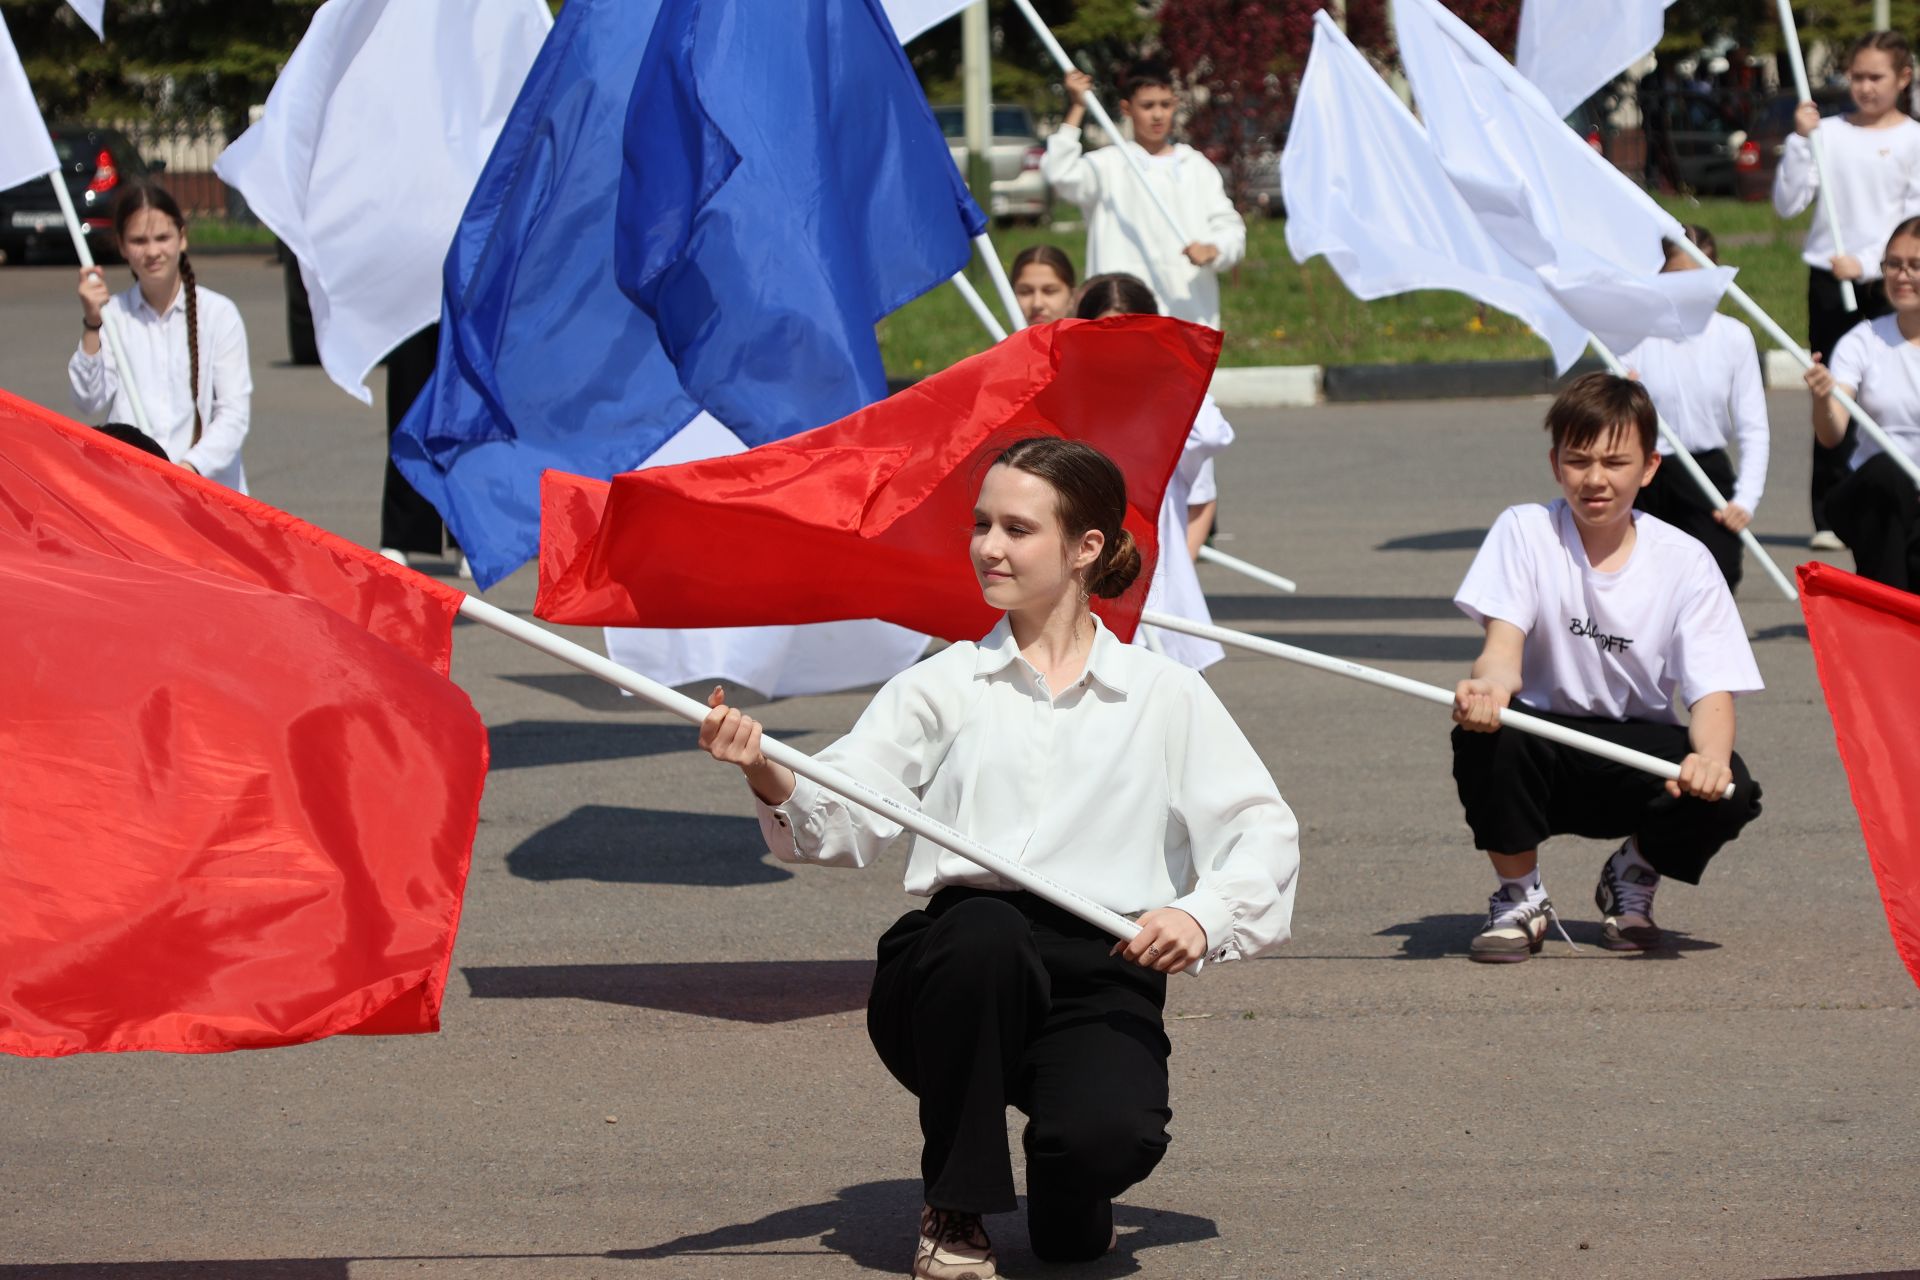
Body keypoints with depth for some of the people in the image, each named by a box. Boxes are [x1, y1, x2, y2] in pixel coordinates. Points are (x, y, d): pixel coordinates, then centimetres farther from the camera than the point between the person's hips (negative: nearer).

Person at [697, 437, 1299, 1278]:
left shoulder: (1163, 696, 12)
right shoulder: (942, 685, 13)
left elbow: (1264, 831, 6)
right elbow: (845, 819, -2)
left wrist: (1201, 915, -14)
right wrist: (769, 778, -24)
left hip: (1101, 976, -1)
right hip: (957, 970, 1)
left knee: (1106, 1139, -32)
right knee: (981, 928, -37)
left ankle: (1066, 1205, 13)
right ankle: (955, 1209, -12)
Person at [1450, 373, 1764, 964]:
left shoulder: (1685, 561, -6)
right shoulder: (1525, 532, -7)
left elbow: (1713, 691, -13)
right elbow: (1504, 648, -19)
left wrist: (1709, 756, -38)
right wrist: (1488, 685, -46)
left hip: (1639, 753, 1)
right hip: (1544, 746, -1)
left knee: (1728, 790, -29)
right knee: (1485, 731, -34)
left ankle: (1634, 877, 7)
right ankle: (1519, 897, -7)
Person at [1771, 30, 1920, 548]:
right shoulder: (1828, 132, 6)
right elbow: (1786, 204, 3)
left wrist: (1865, 263, -15)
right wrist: (1799, 141, -6)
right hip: (1828, 278, 2)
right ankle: (1829, 516, 5)